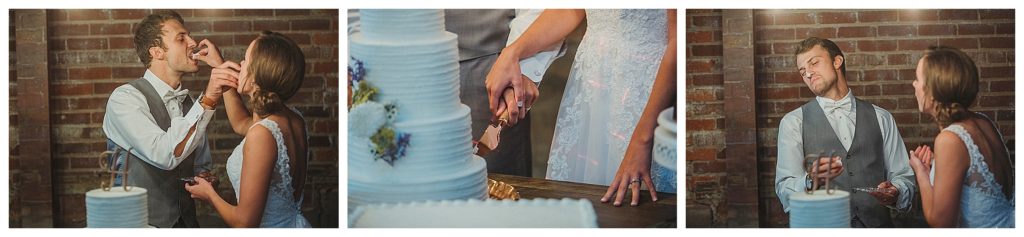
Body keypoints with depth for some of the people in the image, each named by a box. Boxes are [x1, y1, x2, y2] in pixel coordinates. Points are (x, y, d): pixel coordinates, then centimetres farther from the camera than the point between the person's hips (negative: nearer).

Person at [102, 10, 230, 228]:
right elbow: (164, 155, -30)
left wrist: (204, 178, -7)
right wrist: (208, 99, -29)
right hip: (141, 224, -6)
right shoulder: (124, 99, -15)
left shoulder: (189, 103, 4)